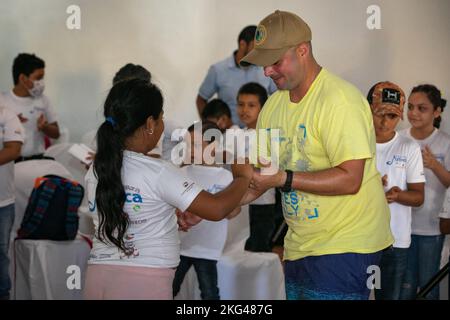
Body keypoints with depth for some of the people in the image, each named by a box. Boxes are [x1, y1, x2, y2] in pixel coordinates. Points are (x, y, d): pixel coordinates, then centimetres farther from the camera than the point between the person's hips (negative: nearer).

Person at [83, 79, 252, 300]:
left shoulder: (95, 171, 6)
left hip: (98, 278, 6)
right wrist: (242, 178, 5)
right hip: (145, 283, -6)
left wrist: (173, 219, 21)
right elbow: (217, 209, -13)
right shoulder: (158, 173, -12)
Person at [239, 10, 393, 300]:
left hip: (345, 246, -8)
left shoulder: (339, 100, -17)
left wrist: (283, 178, -26)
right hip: (299, 245, 8)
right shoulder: (274, 105, 9)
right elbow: (258, 178, 13)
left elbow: (349, 180, -23)